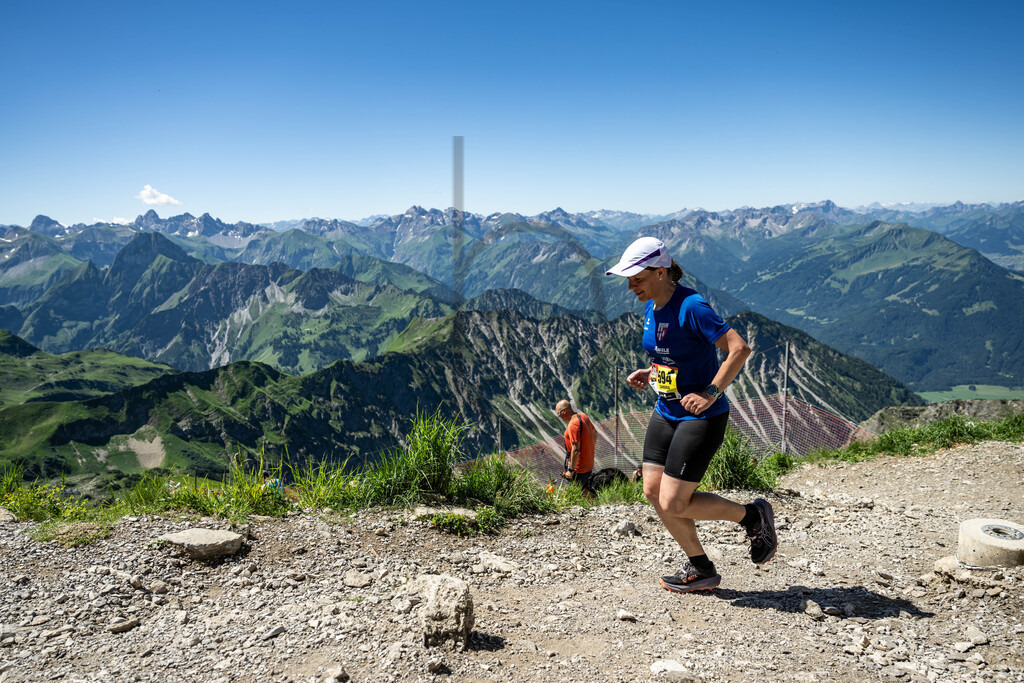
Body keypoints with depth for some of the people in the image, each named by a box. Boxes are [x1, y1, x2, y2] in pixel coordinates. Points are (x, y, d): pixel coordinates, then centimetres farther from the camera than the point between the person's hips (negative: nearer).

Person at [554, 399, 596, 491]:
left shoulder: (572, 425, -25)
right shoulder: (583, 416, 4)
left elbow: (575, 450, -27)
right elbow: (594, 433, 20)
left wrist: (571, 470, -21)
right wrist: (590, 450, 31)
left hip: (578, 469, -9)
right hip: (589, 465, 9)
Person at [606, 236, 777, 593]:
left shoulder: (691, 307, -20)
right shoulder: (651, 307, 6)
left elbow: (739, 349, -25)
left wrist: (710, 393, -26)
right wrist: (649, 374, 4)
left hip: (701, 418, -9)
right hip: (666, 413, 9)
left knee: (673, 504, -8)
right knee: (653, 492, 5)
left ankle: (753, 515, 15)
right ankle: (701, 570, 22)